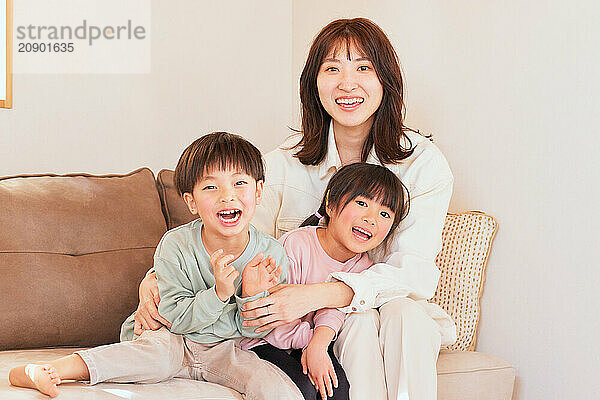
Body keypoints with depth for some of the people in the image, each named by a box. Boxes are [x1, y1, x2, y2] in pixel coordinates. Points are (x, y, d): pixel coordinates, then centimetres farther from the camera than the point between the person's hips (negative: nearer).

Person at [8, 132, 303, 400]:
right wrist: (219, 293, -32)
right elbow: (177, 319, -16)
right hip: (174, 336, -1)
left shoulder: (271, 254, -13)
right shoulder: (175, 246, -16)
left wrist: (252, 295, -27)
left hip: (224, 350, 1)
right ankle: (45, 372, -33)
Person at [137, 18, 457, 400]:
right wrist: (156, 280, -20)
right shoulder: (285, 163, -4)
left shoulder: (423, 161, -7)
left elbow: (414, 271, -18)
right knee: (360, 321, -32)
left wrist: (317, 295, -35)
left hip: (398, 306, 0)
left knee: (405, 315, -33)